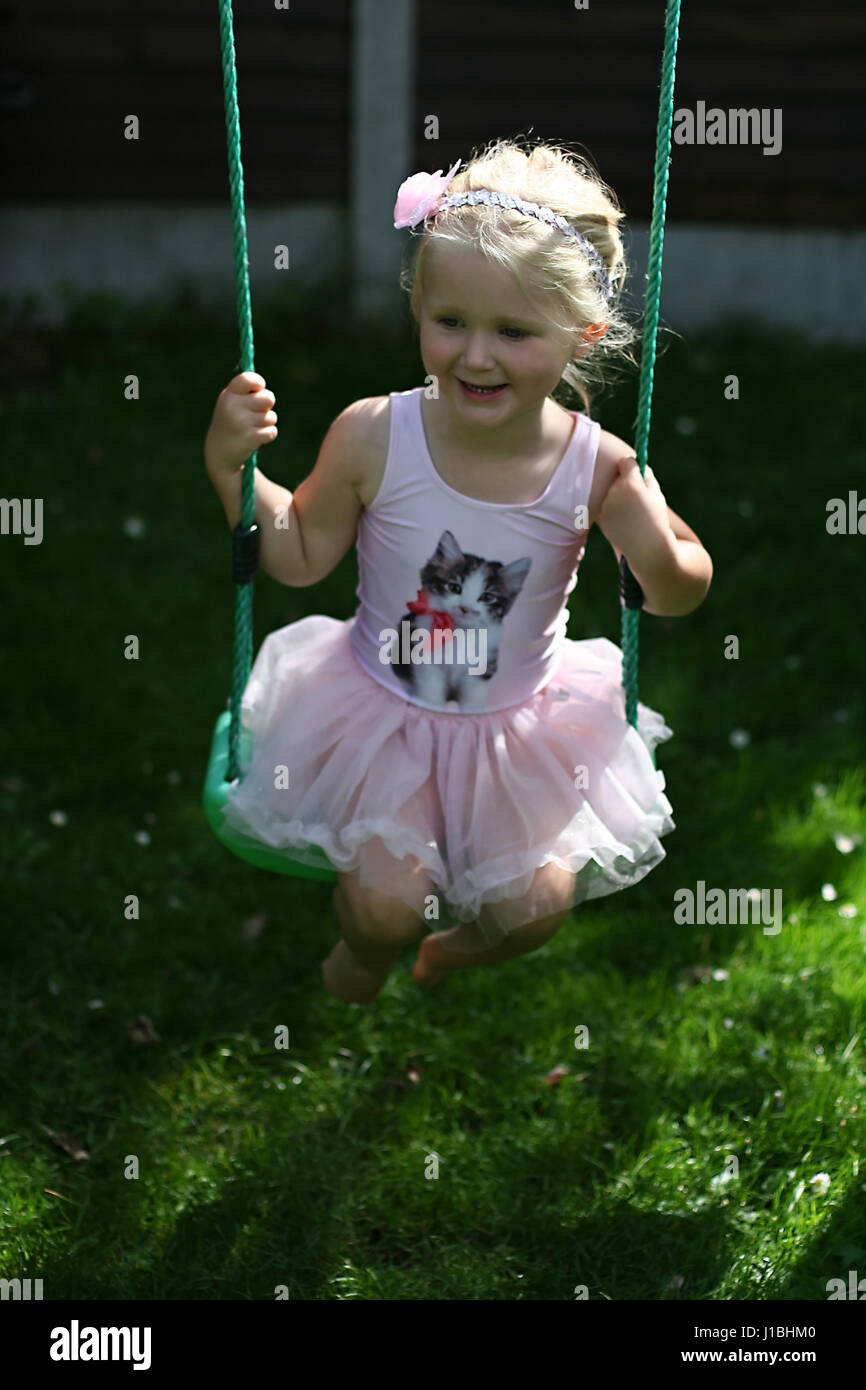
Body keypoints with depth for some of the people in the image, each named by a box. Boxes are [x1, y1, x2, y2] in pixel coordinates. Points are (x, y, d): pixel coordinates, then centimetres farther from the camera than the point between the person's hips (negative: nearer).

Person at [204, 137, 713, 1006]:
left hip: (522, 727, 1)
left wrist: (662, 557, -30)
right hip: (381, 712, -1)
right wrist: (233, 469, -19)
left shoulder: (596, 468, -20)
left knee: (536, 908, -3)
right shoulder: (373, 437, -21)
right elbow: (300, 557, -4)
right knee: (386, 903, -14)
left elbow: (677, 599, -6)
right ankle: (364, 954, 28)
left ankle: (456, 952, 37)